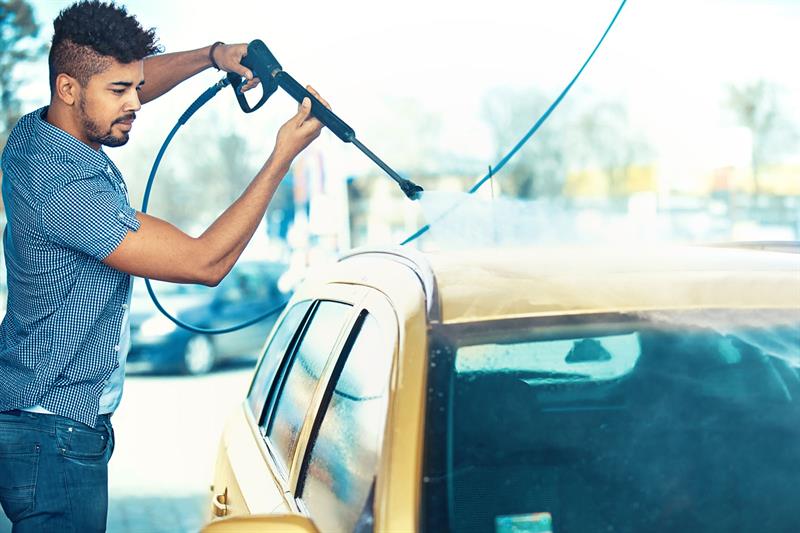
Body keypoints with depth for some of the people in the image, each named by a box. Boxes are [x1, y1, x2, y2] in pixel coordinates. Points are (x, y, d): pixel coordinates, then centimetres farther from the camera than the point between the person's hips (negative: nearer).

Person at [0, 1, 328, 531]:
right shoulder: (66, 188, -28)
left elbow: (130, 83, 19)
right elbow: (206, 262, -26)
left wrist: (212, 55, 2)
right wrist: (283, 156, -22)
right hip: (56, 434, -10)